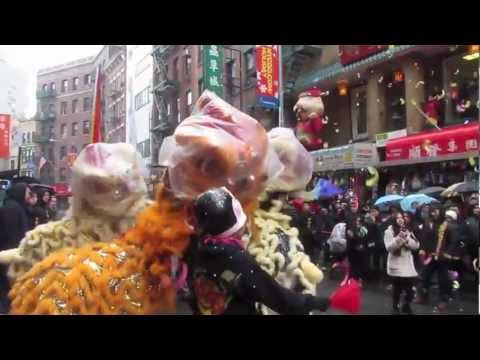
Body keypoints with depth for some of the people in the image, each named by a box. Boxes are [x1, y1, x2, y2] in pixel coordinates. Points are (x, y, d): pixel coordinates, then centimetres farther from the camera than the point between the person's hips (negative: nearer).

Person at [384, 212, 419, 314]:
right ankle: (396, 308, 22)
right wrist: (399, 238, -22)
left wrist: (407, 239, -13)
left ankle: (406, 306, 27)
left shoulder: (408, 231, 12)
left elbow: (416, 245, 4)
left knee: (410, 288, 4)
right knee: (397, 288, 2)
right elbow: (389, 247, -12)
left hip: (408, 264, 4)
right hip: (396, 265, -4)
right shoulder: (389, 231, -3)